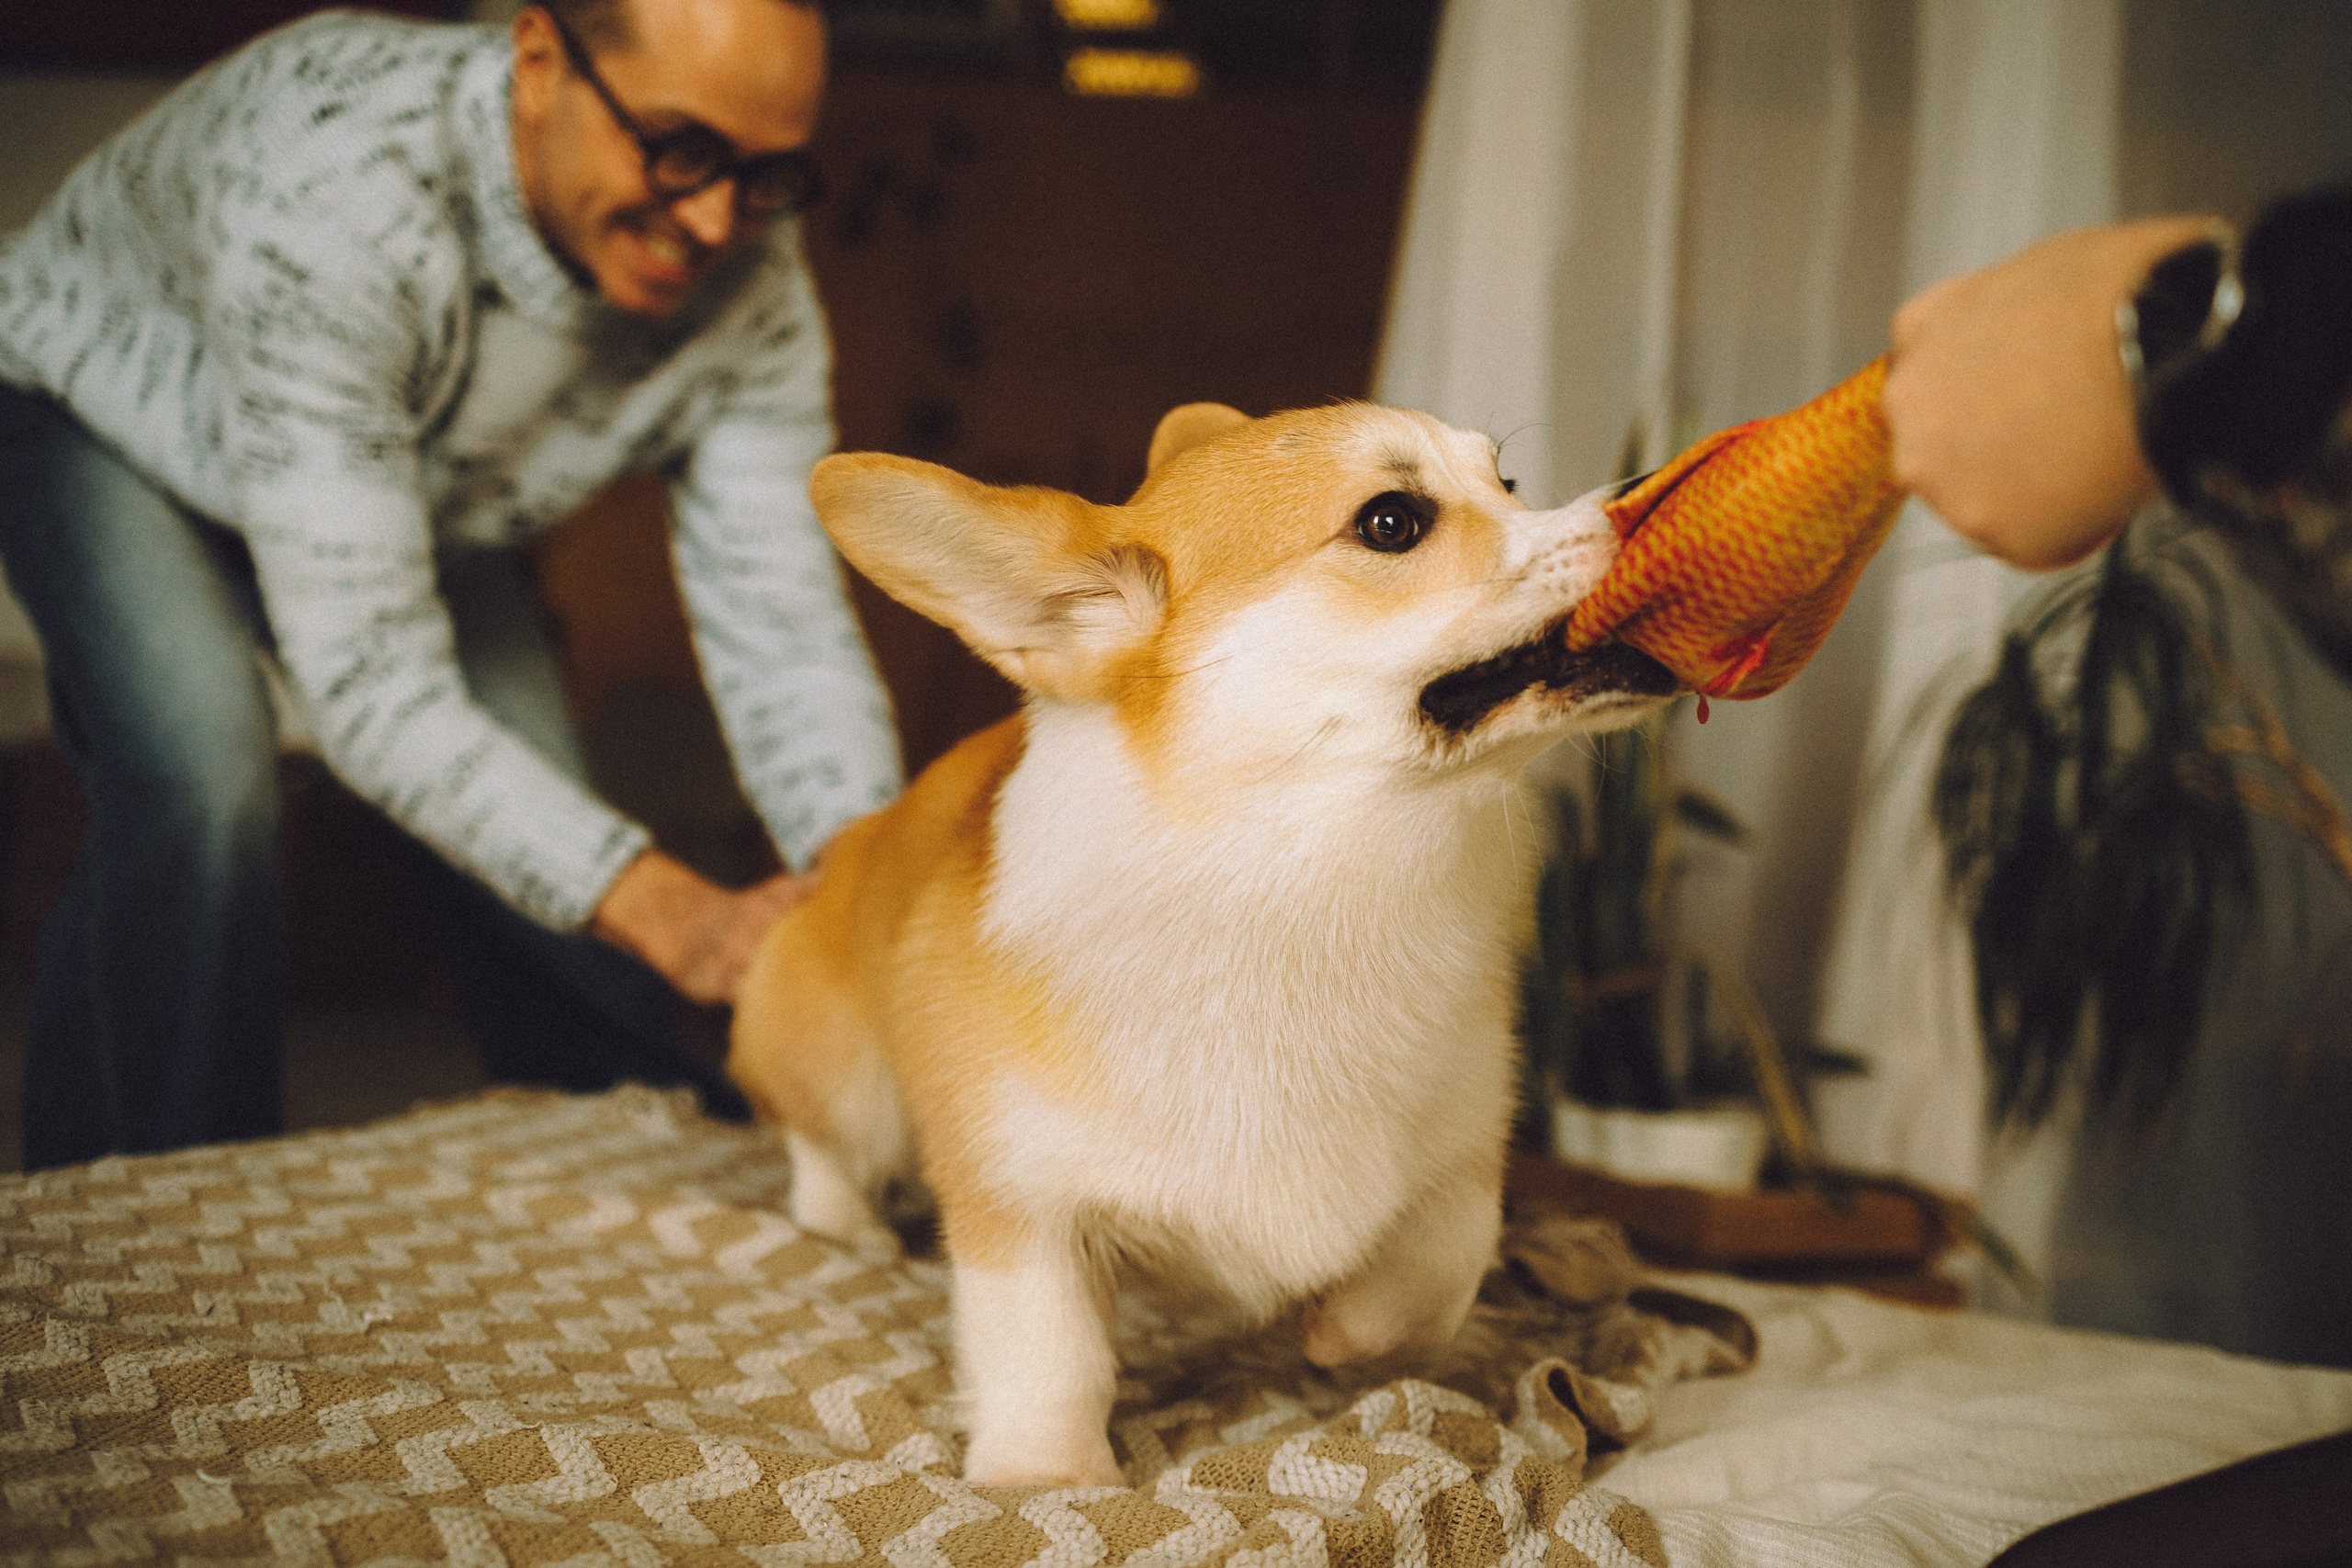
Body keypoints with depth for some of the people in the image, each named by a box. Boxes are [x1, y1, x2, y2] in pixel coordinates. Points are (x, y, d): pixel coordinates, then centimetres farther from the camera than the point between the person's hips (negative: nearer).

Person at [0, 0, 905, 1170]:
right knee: (204, 780, -30)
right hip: (104, 407, -4)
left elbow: (779, 622, -26)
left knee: (542, 859, -5)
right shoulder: (335, 198, -45)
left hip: (415, 473, 5)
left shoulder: (750, 284, -27)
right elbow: (367, 679, -45)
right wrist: (671, 915, -55)